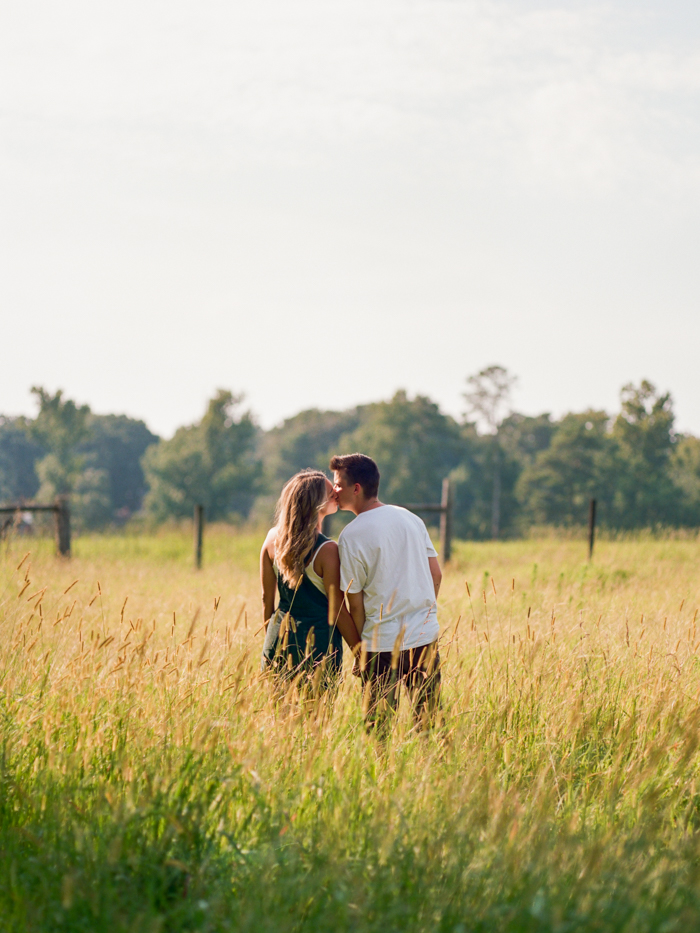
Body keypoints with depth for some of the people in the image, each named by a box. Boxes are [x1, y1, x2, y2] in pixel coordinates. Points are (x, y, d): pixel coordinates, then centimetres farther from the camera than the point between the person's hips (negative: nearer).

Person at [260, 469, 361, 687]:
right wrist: (360, 654, -3)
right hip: (318, 641, -5)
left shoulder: (273, 538, 1)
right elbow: (338, 611, -11)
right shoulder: (326, 550, -15)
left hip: (280, 637, 5)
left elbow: (267, 598, 9)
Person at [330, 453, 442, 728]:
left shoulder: (351, 536, -10)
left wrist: (359, 649, 3)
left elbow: (356, 604, -7)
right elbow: (436, 574, 9)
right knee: (428, 723, 12)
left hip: (382, 644, -5)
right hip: (426, 636, 5)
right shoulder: (410, 518, 6)